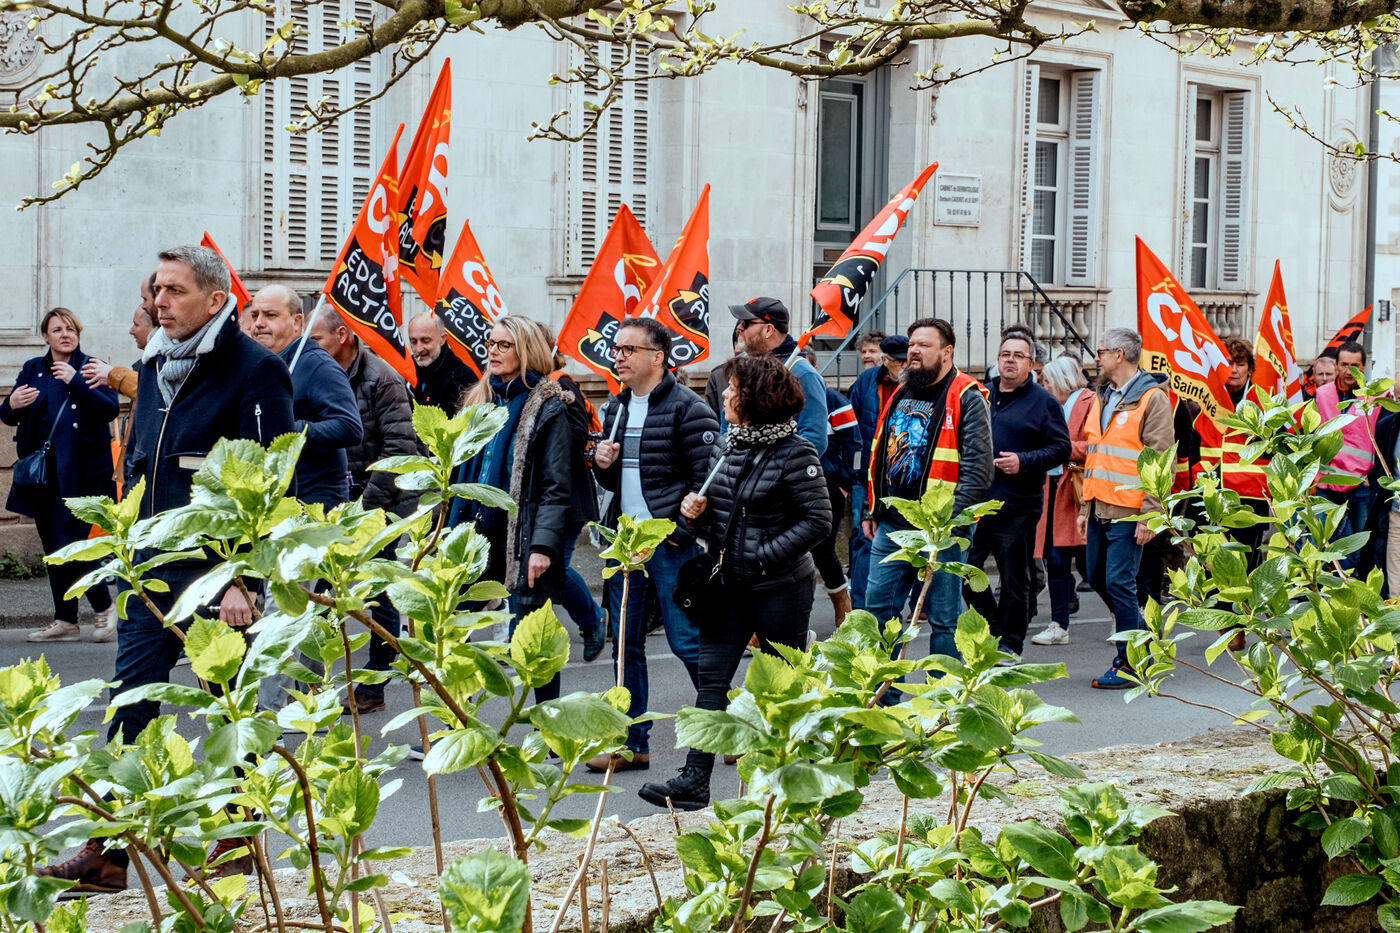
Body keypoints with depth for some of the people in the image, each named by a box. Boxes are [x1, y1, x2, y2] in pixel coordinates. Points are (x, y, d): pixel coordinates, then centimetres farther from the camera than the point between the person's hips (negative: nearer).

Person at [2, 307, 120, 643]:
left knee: (69, 547, -12)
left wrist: (76, 382, -26)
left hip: (80, 473, -5)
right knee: (53, 550, 8)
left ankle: (105, 609, 6)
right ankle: (65, 622, 16)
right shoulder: (32, 370, 12)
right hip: (42, 473, 5)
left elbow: (110, 408, -14)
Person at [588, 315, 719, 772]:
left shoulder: (686, 408, -9)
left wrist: (681, 532, -15)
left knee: (687, 640, -4)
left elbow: (709, 477, -12)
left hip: (671, 544, -7)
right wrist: (601, 464, 2)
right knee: (626, 644, 8)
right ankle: (632, 745, 15)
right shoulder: (615, 408, 15)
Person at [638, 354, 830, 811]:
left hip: (779, 588, -7)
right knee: (711, 679, -1)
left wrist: (767, 556, -20)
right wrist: (700, 507, -1)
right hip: (730, 584, 7)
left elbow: (818, 519, -16)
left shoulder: (794, 453, -14)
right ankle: (694, 781, -3)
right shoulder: (730, 444, 8)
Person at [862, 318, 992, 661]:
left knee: (943, 617, 2)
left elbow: (978, 470, -14)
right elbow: (878, 455, 23)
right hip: (891, 525, 7)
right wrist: (871, 510, 17)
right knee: (878, 607, 9)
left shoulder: (967, 398, -7)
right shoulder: (900, 394, 15)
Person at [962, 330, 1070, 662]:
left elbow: (1061, 448, -4)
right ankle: (993, 626, 22)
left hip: (1017, 508, -4)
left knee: (1014, 580, 3)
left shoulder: (1043, 402, 1)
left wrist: (1023, 461, -17)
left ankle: (1010, 643, 14)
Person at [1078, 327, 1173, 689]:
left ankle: (1130, 663, 1)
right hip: (1100, 508, 8)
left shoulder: (1152, 398, -9)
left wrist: (1150, 514, -17)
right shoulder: (1101, 398, 17)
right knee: (1098, 578, 12)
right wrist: (1085, 507, 19)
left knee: (1119, 582, -8)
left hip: (1128, 511, -8)